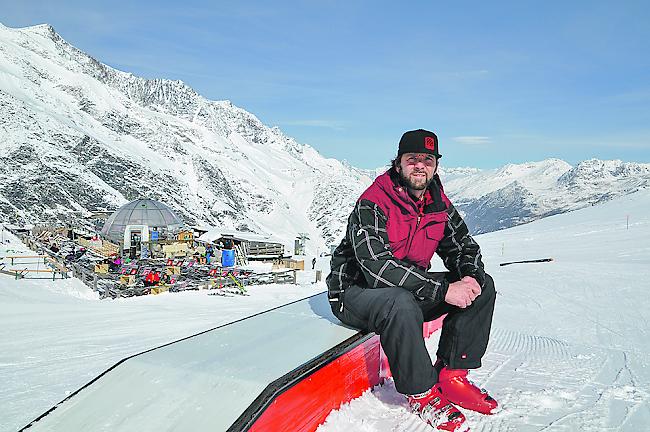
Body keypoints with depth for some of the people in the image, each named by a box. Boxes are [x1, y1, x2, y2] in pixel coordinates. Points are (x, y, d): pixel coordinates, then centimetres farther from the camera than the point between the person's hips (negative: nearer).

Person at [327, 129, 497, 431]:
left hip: (412, 288, 7)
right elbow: (378, 266, -32)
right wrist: (444, 290, -34)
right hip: (357, 291, -7)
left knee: (482, 285, -6)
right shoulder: (372, 205, -21)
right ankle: (422, 394, -16)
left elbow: (463, 246, 10)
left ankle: (451, 375, -4)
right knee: (402, 305, -40)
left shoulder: (440, 205, 1)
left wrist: (470, 277, -16)